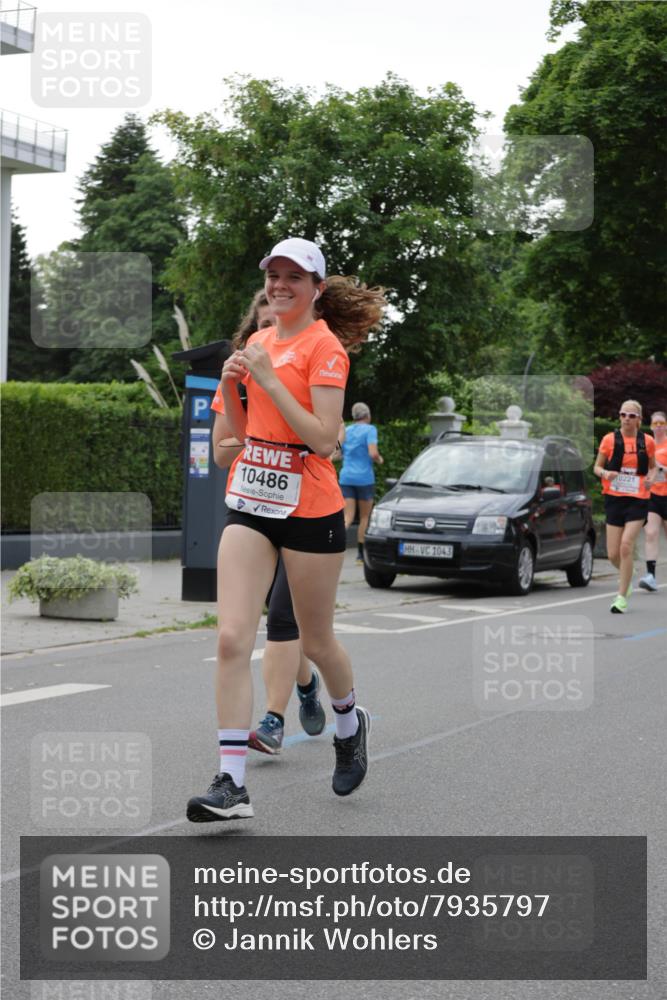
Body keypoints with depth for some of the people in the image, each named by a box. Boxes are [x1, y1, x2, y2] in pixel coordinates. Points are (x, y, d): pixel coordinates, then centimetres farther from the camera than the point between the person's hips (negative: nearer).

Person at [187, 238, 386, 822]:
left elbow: (324, 438, -19)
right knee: (232, 638, -9)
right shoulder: (259, 341, 12)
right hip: (250, 502, 6)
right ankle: (232, 784, -10)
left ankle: (350, 724, 42)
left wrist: (269, 380, -20)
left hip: (309, 507, -5)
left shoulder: (324, 346, -9)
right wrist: (231, 386, 0)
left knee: (316, 642, 10)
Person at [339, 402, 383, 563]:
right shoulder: (369, 430, -6)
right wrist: (380, 459, 3)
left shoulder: (345, 430, 10)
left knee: (348, 517, 0)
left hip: (346, 477, 4)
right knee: (364, 517, 11)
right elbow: (373, 453, -17)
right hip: (364, 477, -4)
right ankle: (361, 553, 14)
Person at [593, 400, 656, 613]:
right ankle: (627, 577, 36)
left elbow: (653, 467, 16)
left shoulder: (647, 442, 2)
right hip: (614, 498, 1)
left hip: (638, 499, -1)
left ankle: (622, 598, -7)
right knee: (613, 554, 1)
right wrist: (605, 473, -15)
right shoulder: (609, 439, 0)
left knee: (626, 546, -16)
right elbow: (597, 467, 7)